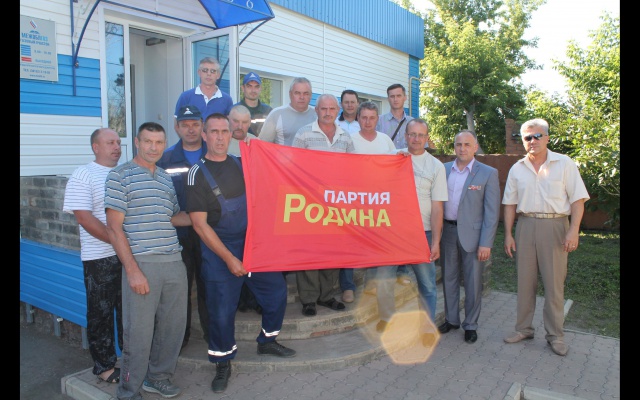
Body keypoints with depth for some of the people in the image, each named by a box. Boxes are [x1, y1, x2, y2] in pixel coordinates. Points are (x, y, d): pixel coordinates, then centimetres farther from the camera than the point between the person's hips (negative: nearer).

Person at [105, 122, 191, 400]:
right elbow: (114, 227, -7)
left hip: (174, 263, 6)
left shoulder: (167, 178, 15)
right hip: (141, 264, -6)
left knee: (173, 326, 12)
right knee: (139, 331, 1)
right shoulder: (120, 175, -2)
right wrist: (132, 270, -13)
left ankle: (158, 377, 33)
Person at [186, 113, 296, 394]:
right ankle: (222, 363, 24)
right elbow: (199, 224, -12)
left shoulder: (241, 164, 6)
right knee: (222, 310, 2)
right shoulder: (198, 174, -8)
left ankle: (267, 341, 32)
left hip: (254, 243, 5)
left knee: (277, 291, 8)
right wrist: (228, 258, -15)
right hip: (219, 251, -4)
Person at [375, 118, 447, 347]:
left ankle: (427, 326, 24)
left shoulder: (436, 166, 4)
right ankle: (387, 318, 24)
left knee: (427, 283, 6)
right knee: (383, 277, 1)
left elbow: (437, 207, 0)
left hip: (422, 232, 0)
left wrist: (436, 241, -5)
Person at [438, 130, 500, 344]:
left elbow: (492, 211, -7)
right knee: (449, 278, 13)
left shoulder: (488, 173, -4)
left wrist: (486, 243, -11)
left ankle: (470, 325, 21)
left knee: (473, 282, 6)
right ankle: (451, 319, 29)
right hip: (447, 232, 3)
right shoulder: (443, 169, 5)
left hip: (472, 234, -3)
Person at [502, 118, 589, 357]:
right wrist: (508, 234, 4)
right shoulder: (517, 169, 10)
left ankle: (555, 335, 15)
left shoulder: (564, 164, 1)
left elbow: (577, 200, -3)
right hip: (525, 226, 3)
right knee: (525, 281, 8)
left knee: (554, 283, 2)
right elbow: (510, 204, 10)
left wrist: (573, 230, -13)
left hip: (555, 225, -3)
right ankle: (524, 328, 22)